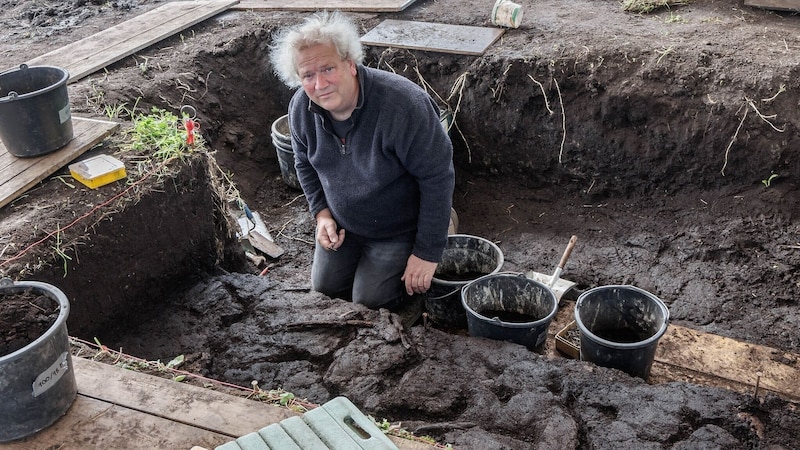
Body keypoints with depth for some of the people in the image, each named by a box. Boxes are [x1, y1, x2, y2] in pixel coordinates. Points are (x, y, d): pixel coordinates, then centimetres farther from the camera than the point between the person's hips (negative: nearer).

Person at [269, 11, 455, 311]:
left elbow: (437, 178, -27)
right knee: (325, 290, 12)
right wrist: (321, 213, -7)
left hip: (398, 230, -5)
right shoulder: (301, 108, -15)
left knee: (369, 303, -5)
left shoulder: (402, 103, -34)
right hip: (342, 225, 5)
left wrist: (428, 252, -23)